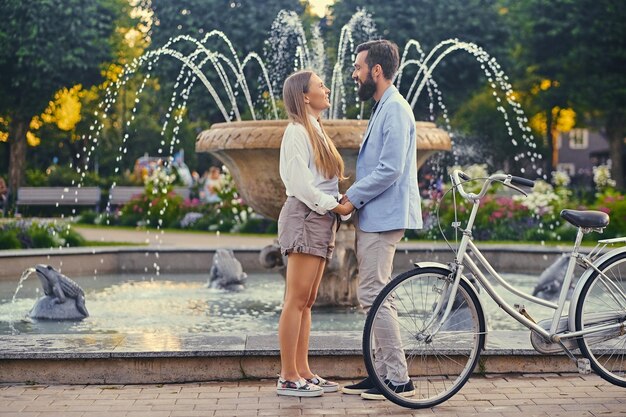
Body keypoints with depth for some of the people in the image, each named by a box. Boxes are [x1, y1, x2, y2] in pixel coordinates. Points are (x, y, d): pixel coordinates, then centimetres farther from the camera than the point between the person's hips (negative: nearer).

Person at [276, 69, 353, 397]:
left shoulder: (316, 131, 20)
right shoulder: (297, 132, -8)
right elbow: (301, 183, -15)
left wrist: (342, 201, 3)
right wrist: (336, 205, -12)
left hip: (320, 220, 9)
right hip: (305, 218, -9)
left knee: (307, 302, 9)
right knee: (296, 300, -8)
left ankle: (303, 373, 12)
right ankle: (288, 378, -6)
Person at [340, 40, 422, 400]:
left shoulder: (395, 109, -14)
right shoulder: (383, 108, 19)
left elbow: (390, 169, -21)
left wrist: (352, 197, -13)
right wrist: (355, 198, 13)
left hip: (383, 217, -11)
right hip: (373, 216, 11)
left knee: (374, 296, -10)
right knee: (375, 296, 12)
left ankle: (399, 379, -6)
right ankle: (382, 372, 18)